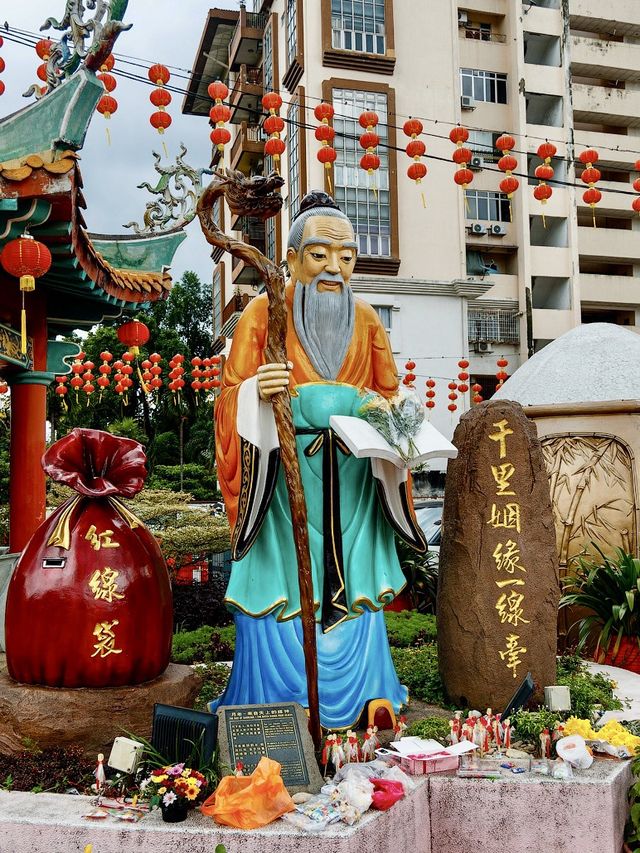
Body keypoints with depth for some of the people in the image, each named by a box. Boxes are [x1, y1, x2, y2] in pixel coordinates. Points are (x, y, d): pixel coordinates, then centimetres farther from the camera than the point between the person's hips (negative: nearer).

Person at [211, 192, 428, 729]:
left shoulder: (366, 319, 9)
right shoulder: (264, 313, -1)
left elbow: (390, 394, 15)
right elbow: (233, 395, -3)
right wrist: (257, 391, -25)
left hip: (352, 477, 3)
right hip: (282, 470, -3)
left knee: (351, 579, 9)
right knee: (282, 580, 0)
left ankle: (367, 693, 23)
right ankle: (276, 701, 16)